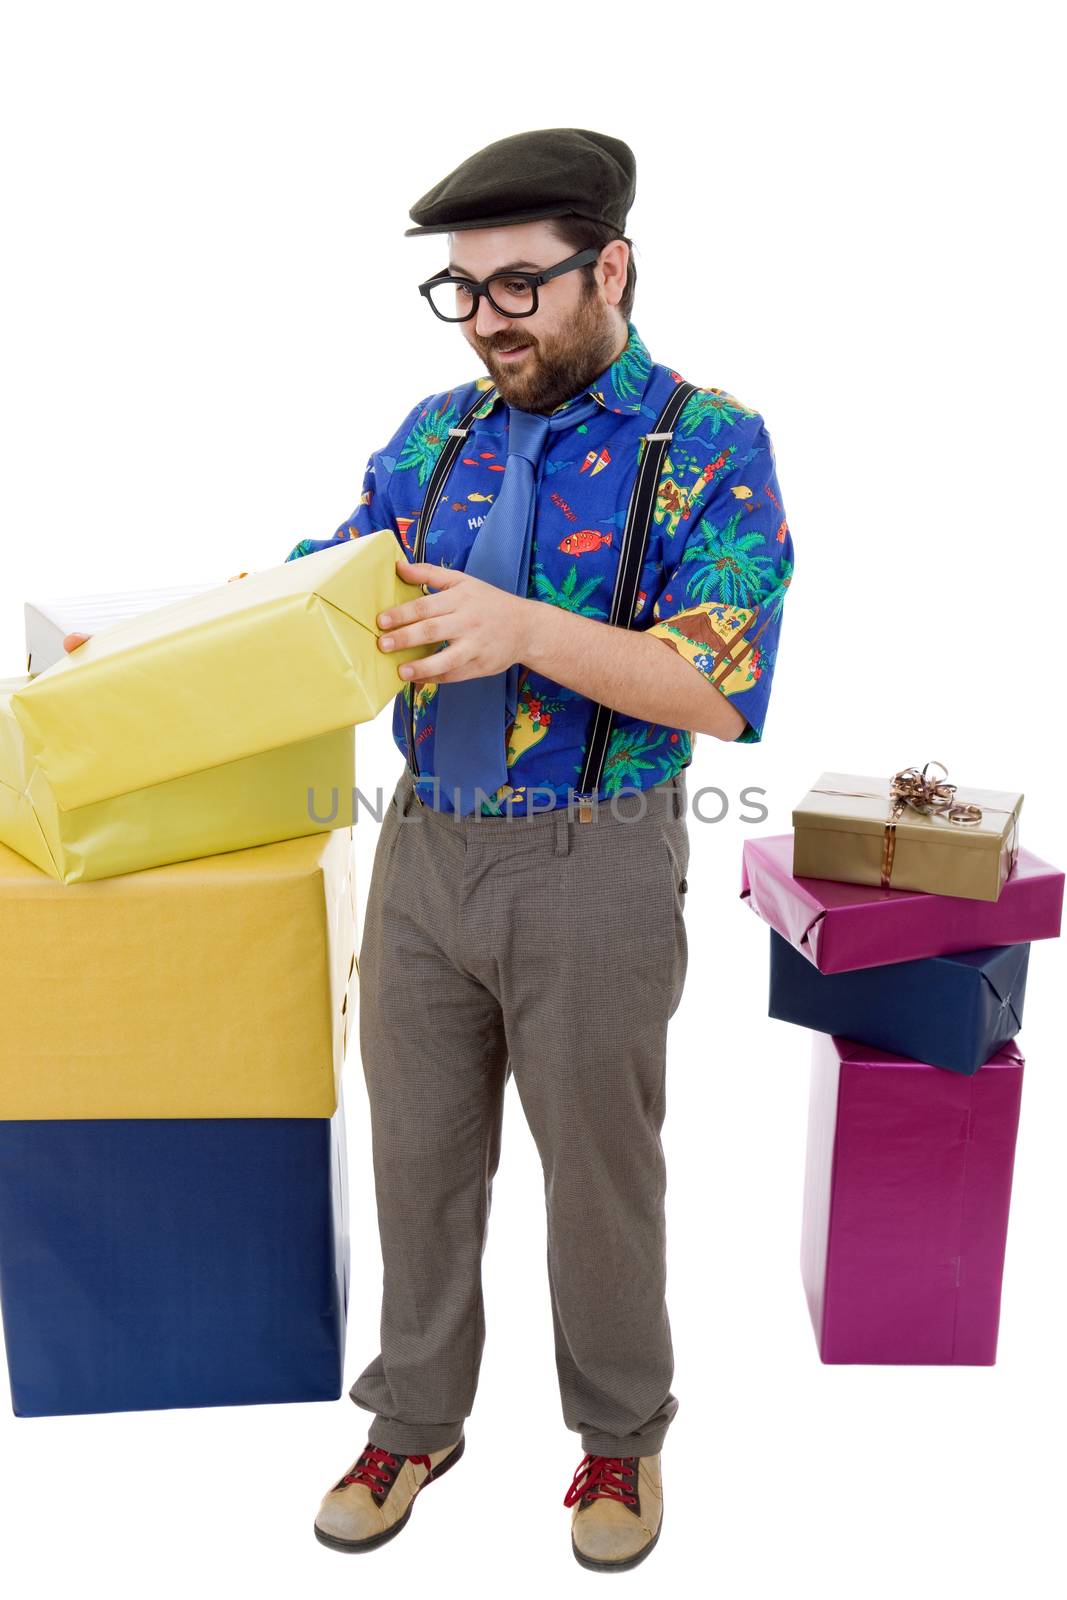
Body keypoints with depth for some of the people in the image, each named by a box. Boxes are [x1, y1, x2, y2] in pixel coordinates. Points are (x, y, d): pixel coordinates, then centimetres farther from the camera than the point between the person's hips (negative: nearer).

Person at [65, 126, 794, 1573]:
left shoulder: (709, 448, -8)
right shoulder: (438, 432, 8)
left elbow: (720, 691, -17)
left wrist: (523, 627, -29)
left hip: (593, 867, -4)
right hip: (424, 848, 5)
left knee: (599, 1167, 11)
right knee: (419, 1154, 15)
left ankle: (622, 1432, 36)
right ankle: (417, 1419, 37)